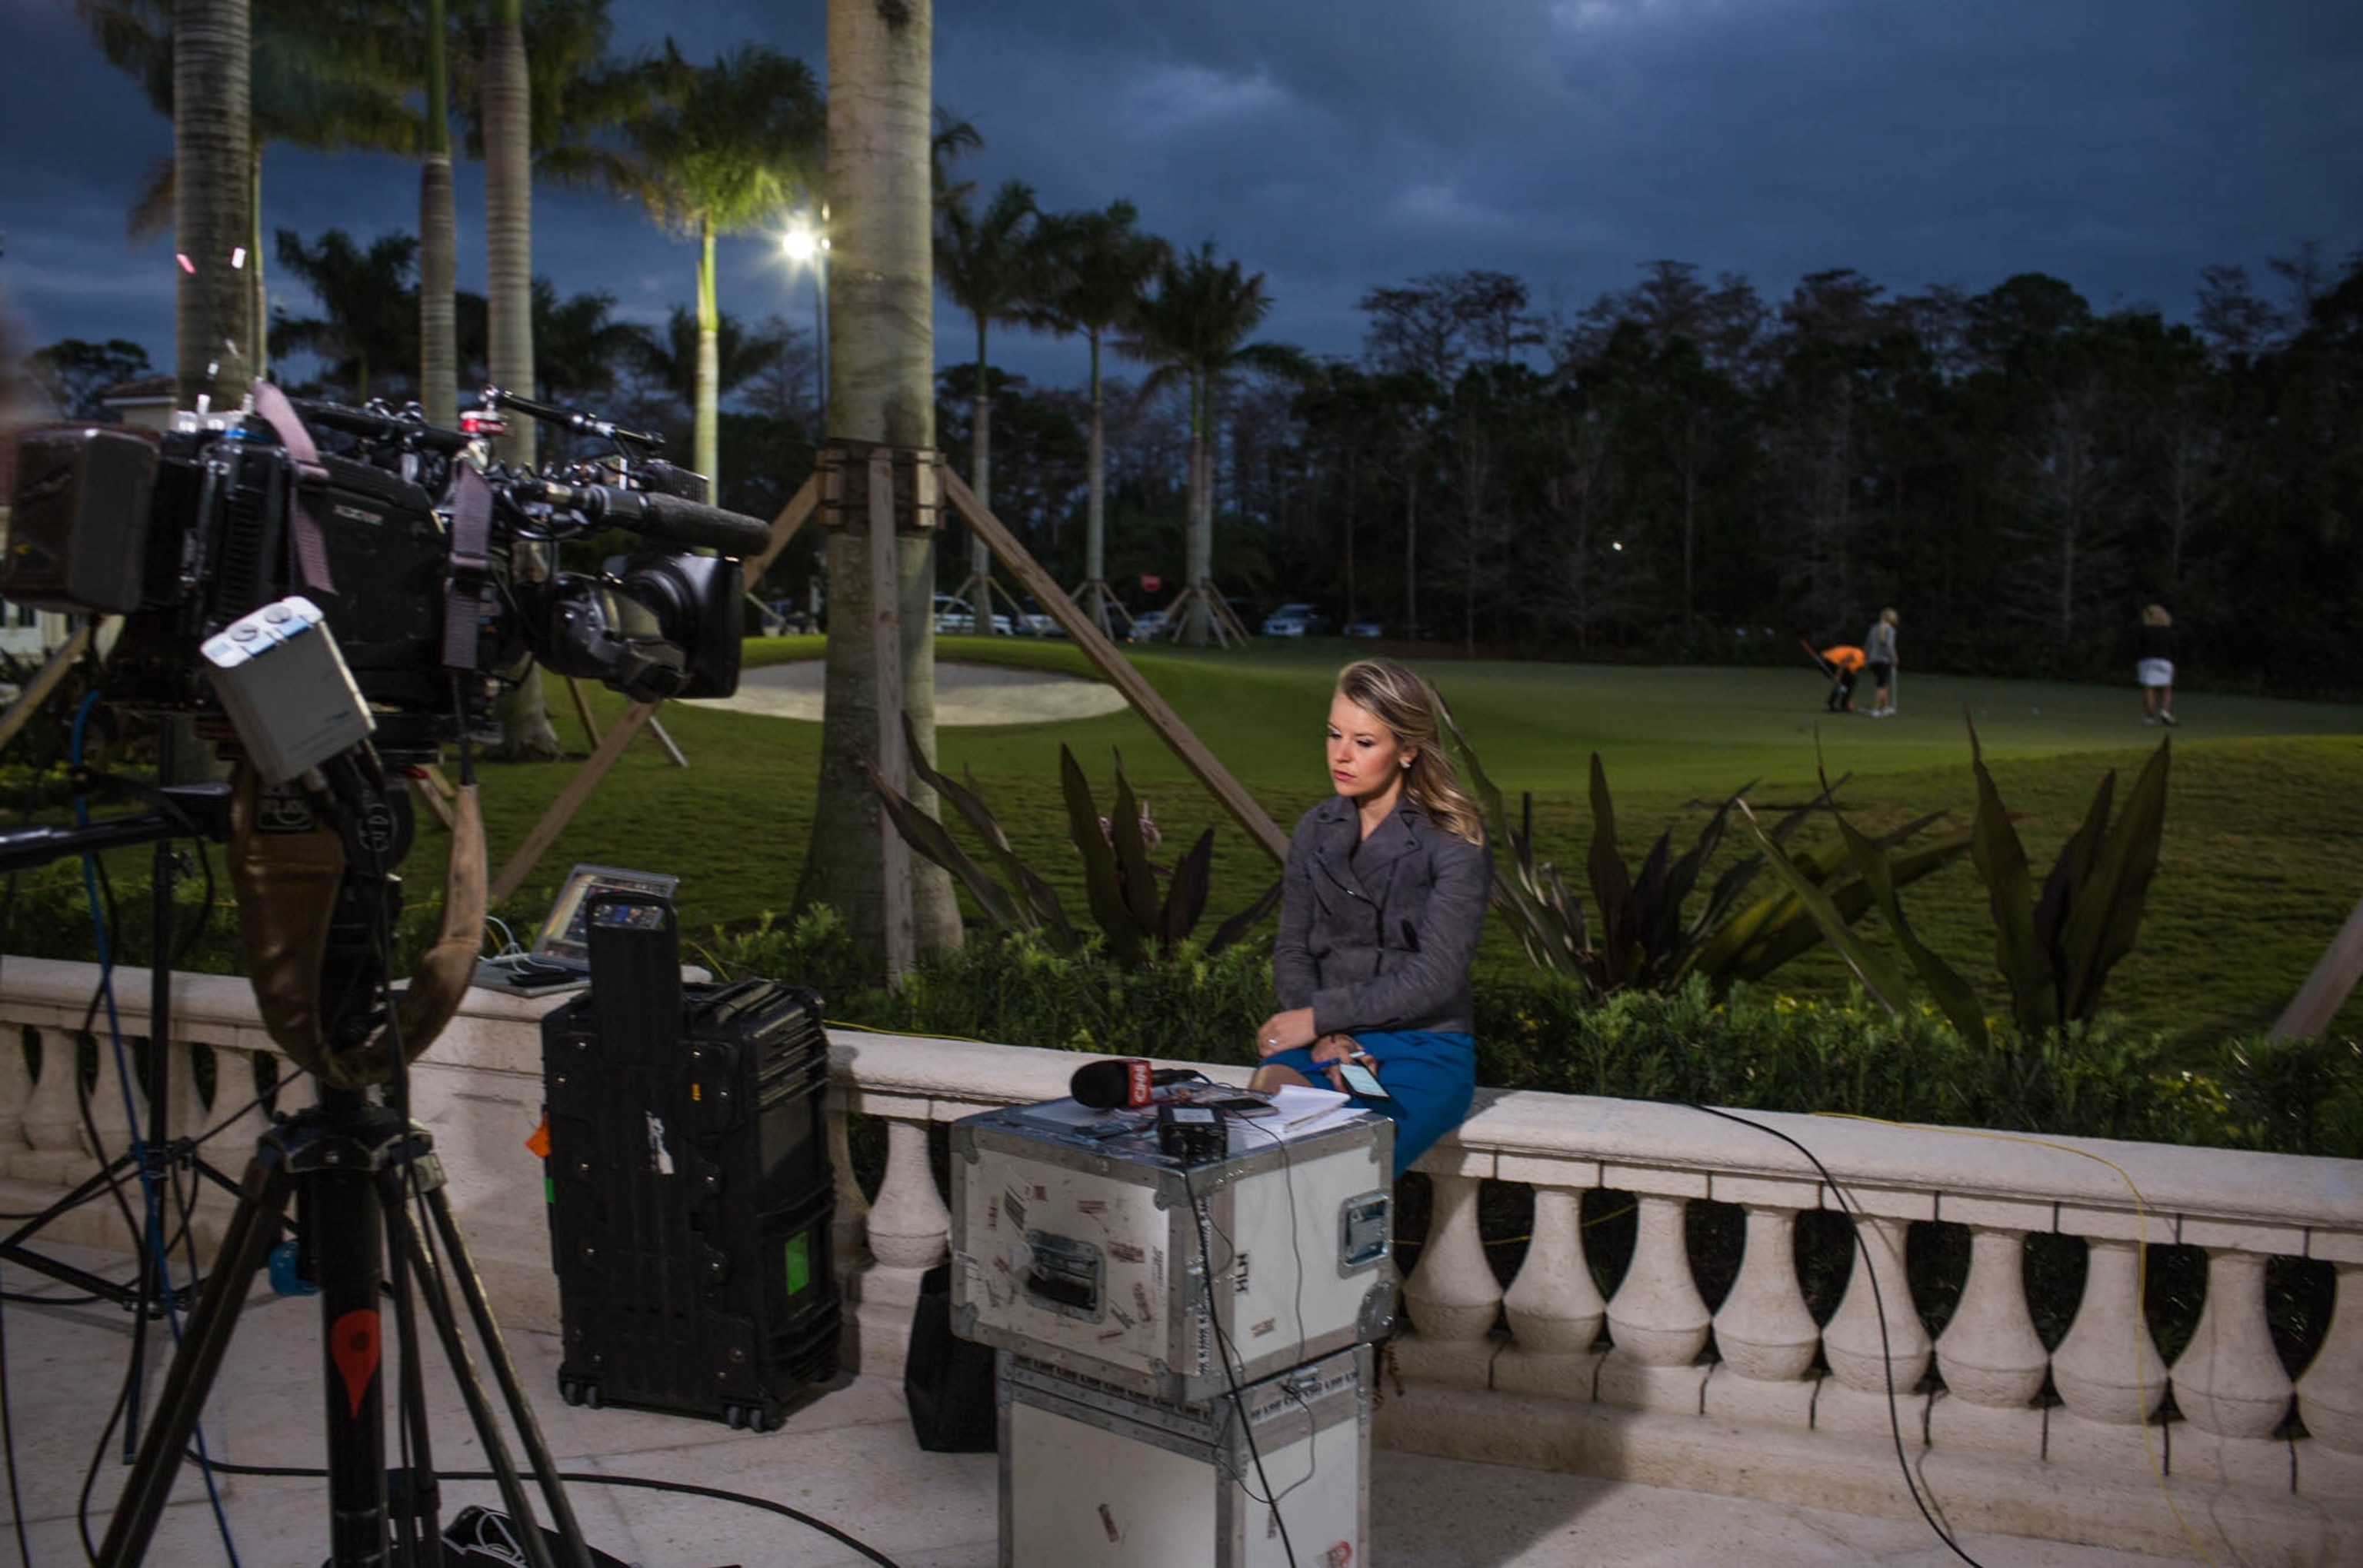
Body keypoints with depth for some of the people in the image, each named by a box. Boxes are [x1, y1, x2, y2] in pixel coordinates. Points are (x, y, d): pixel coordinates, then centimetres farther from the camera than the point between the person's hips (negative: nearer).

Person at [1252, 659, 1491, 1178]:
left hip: (1424, 1045, -4)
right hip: (1326, 1038, 4)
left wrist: (1320, 1015, -15)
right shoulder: (1316, 830, 9)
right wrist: (1325, 1036, -11)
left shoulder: (1455, 843, -7)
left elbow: (1435, 978, -14)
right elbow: (1291, 952, 7)